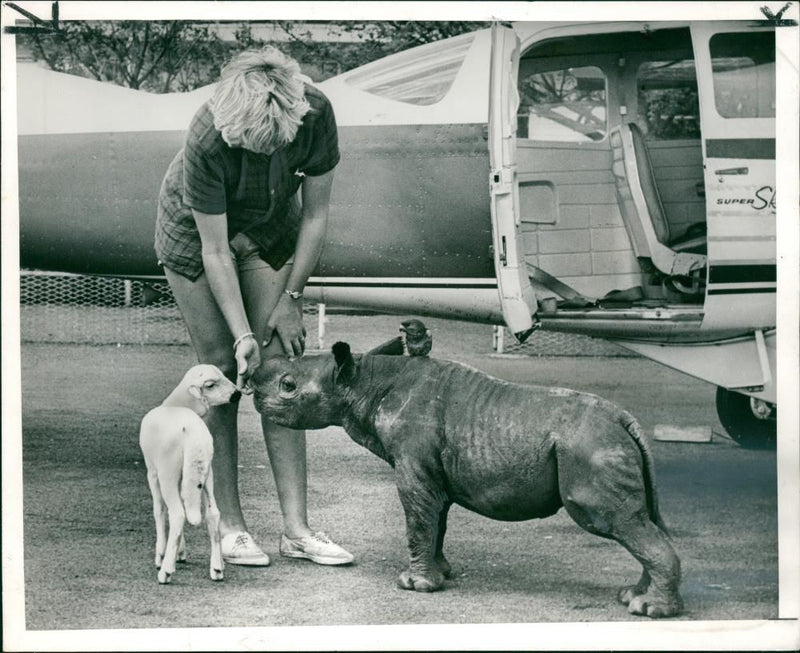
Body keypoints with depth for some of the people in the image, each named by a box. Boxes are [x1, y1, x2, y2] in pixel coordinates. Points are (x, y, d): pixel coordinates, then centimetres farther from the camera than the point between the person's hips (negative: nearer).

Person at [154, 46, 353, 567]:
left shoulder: (315, 115, -29)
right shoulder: (208, 139, -37)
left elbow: (315, 213, -14)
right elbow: (215, 251, -28)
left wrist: (291, 298, -11)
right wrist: (242, 334, -27)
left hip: (271, 231, 3)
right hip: (196, 233, -3)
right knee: (222, 370, -6)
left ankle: (296, 527, -5)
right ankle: (231, 524, 3)